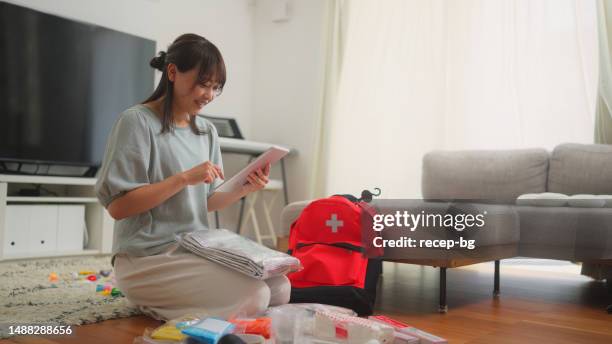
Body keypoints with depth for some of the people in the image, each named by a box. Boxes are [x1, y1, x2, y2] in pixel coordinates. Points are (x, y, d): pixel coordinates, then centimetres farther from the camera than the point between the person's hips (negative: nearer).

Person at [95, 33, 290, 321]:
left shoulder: (207, 131, 11)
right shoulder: (137, 121, -11)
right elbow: (117, 205, -16)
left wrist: (243, 189, -7)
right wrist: (184, 178, -23)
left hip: (197, 250, 8)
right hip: (149, 258, -8)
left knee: (280, 289, -5)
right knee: (254, 298, -22)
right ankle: (152, 298, 0)